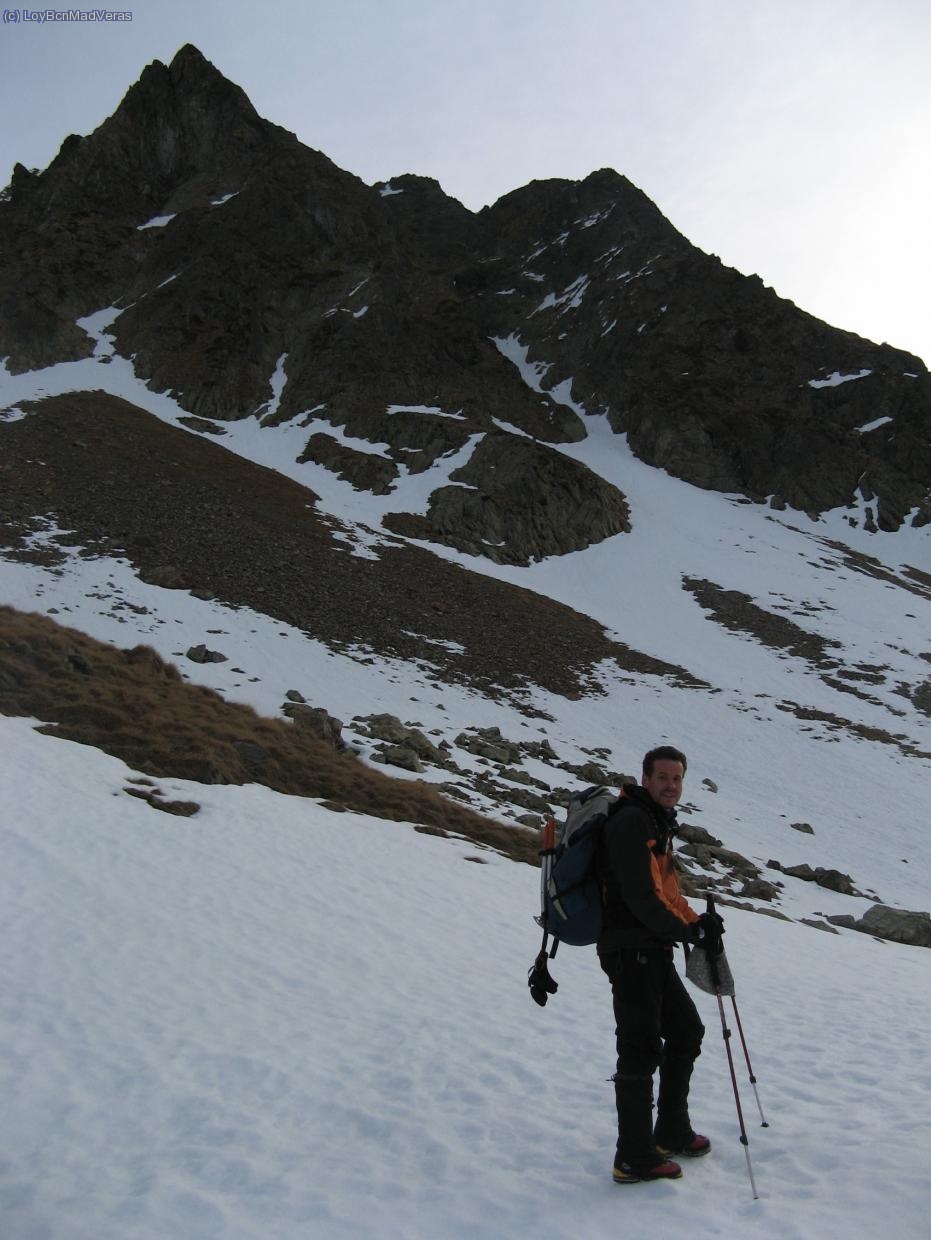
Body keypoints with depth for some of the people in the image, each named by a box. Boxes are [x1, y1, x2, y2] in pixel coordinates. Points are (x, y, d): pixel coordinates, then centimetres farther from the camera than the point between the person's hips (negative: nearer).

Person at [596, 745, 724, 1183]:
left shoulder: (658, 824, 18)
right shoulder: (631, 821, -15)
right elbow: (641, 896, -22)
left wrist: (699, 921, 4)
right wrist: (690, 932, -13)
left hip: (652, 950, 11)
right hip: (631, 948, -11)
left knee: (686, 1031, 20)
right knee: (642, 1049, -6)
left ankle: (671, 1134, 33)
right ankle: (634, 1159, 3)